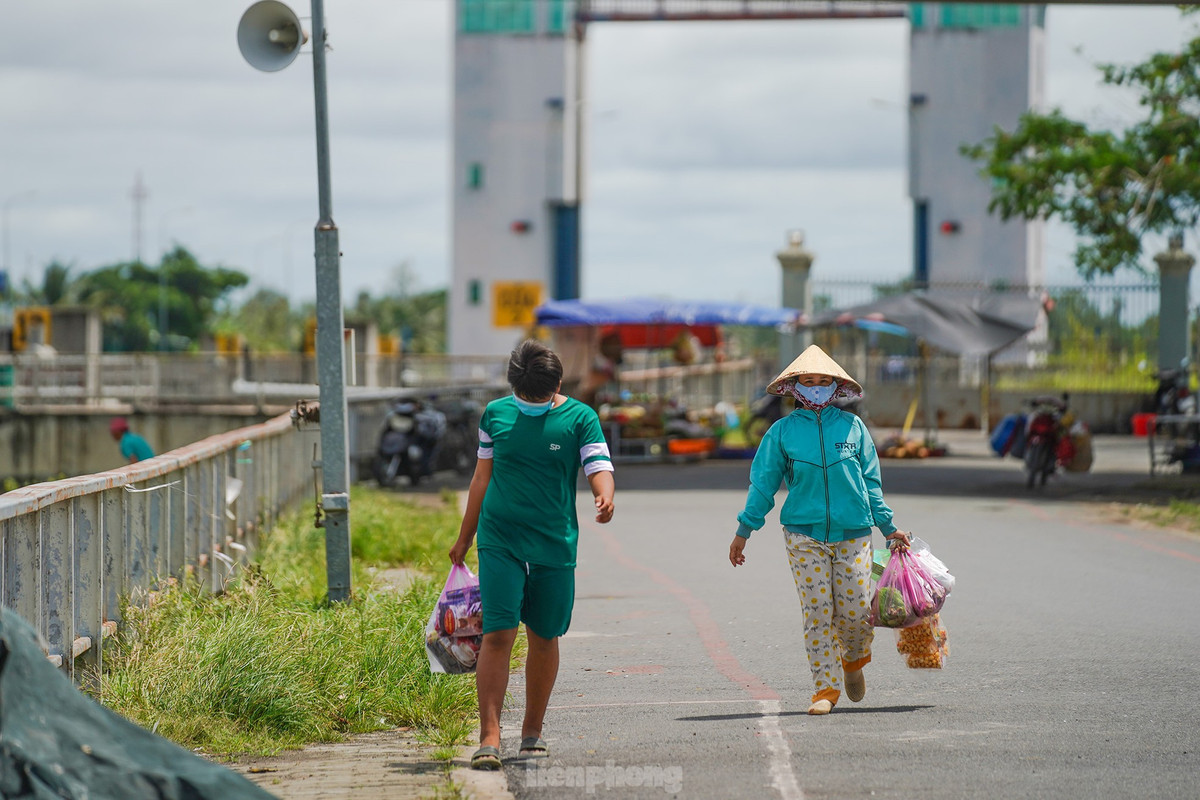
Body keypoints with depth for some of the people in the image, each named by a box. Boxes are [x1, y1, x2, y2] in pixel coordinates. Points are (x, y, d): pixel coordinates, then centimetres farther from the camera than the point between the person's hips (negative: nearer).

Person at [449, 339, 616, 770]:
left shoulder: (579, 418, -1)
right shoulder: (495, 414, 5)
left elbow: (599, 468, -11)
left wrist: (605, 497, -34)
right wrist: (464, 539, 19)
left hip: (555, 545, 0)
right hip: (499, 544, 0)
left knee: (544, 637, 9)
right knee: (497, 636, -11)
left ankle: (533, 731, 26)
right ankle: (489, 738, -13)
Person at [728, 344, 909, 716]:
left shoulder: (852, 426, 7)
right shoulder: (782, 431, 4)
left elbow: (870, 481, 13)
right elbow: (763, 484, 9)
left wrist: (888, 527, 12)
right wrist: (744, 531, 8)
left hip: (852, 532, 1)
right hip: (804, 534, -1)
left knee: (855, 611, -2)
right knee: (817, 612, -4)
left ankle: (853, 660, 30)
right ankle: (826, 688, 5)